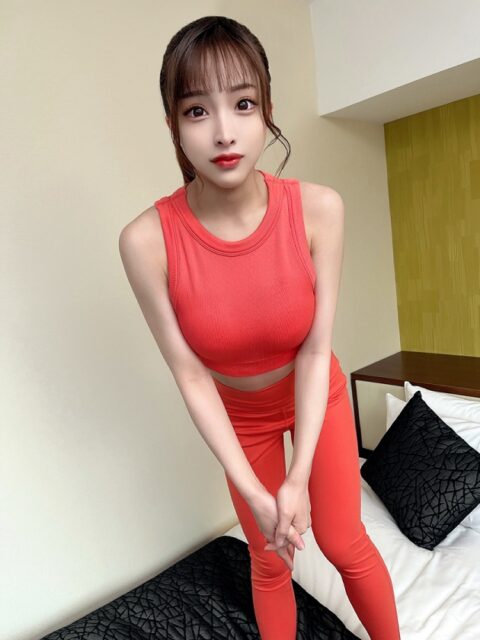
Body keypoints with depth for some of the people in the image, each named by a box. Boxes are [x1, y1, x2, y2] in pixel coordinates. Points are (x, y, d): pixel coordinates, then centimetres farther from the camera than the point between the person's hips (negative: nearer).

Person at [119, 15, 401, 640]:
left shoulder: (319, 208, -26)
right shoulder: (147, 240, -27)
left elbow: (315, 350, -20)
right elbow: (192, 375, -20)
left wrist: (299, 478, -21)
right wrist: (253, 492, -19)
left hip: (316, 396, 0)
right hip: (238, 415, 1)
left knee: (343, 542, 11)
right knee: (269, 563, 16)